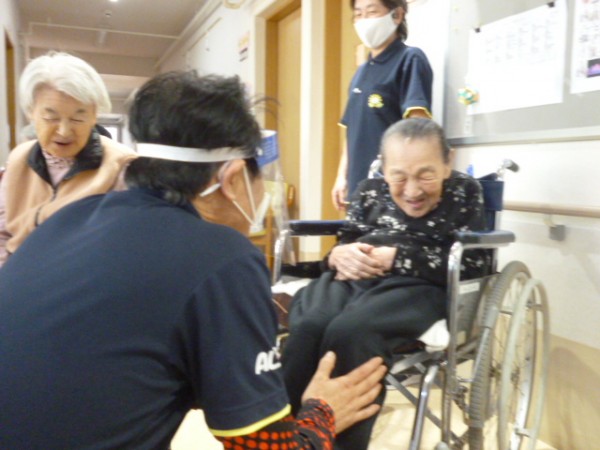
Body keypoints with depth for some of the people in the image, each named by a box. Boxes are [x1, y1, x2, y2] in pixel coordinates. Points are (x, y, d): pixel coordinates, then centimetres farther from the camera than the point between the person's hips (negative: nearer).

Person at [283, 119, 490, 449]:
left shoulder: (463, 192, 9)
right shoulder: (370, 190, 18)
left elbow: (472, 263, -4)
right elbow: (344, 243, 19)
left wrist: (394, 257, -11)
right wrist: (339, 255, -8)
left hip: (416, 287, -3)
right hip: (353, 280, 4)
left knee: (350, 331, -35)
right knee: (306, 327, -31)